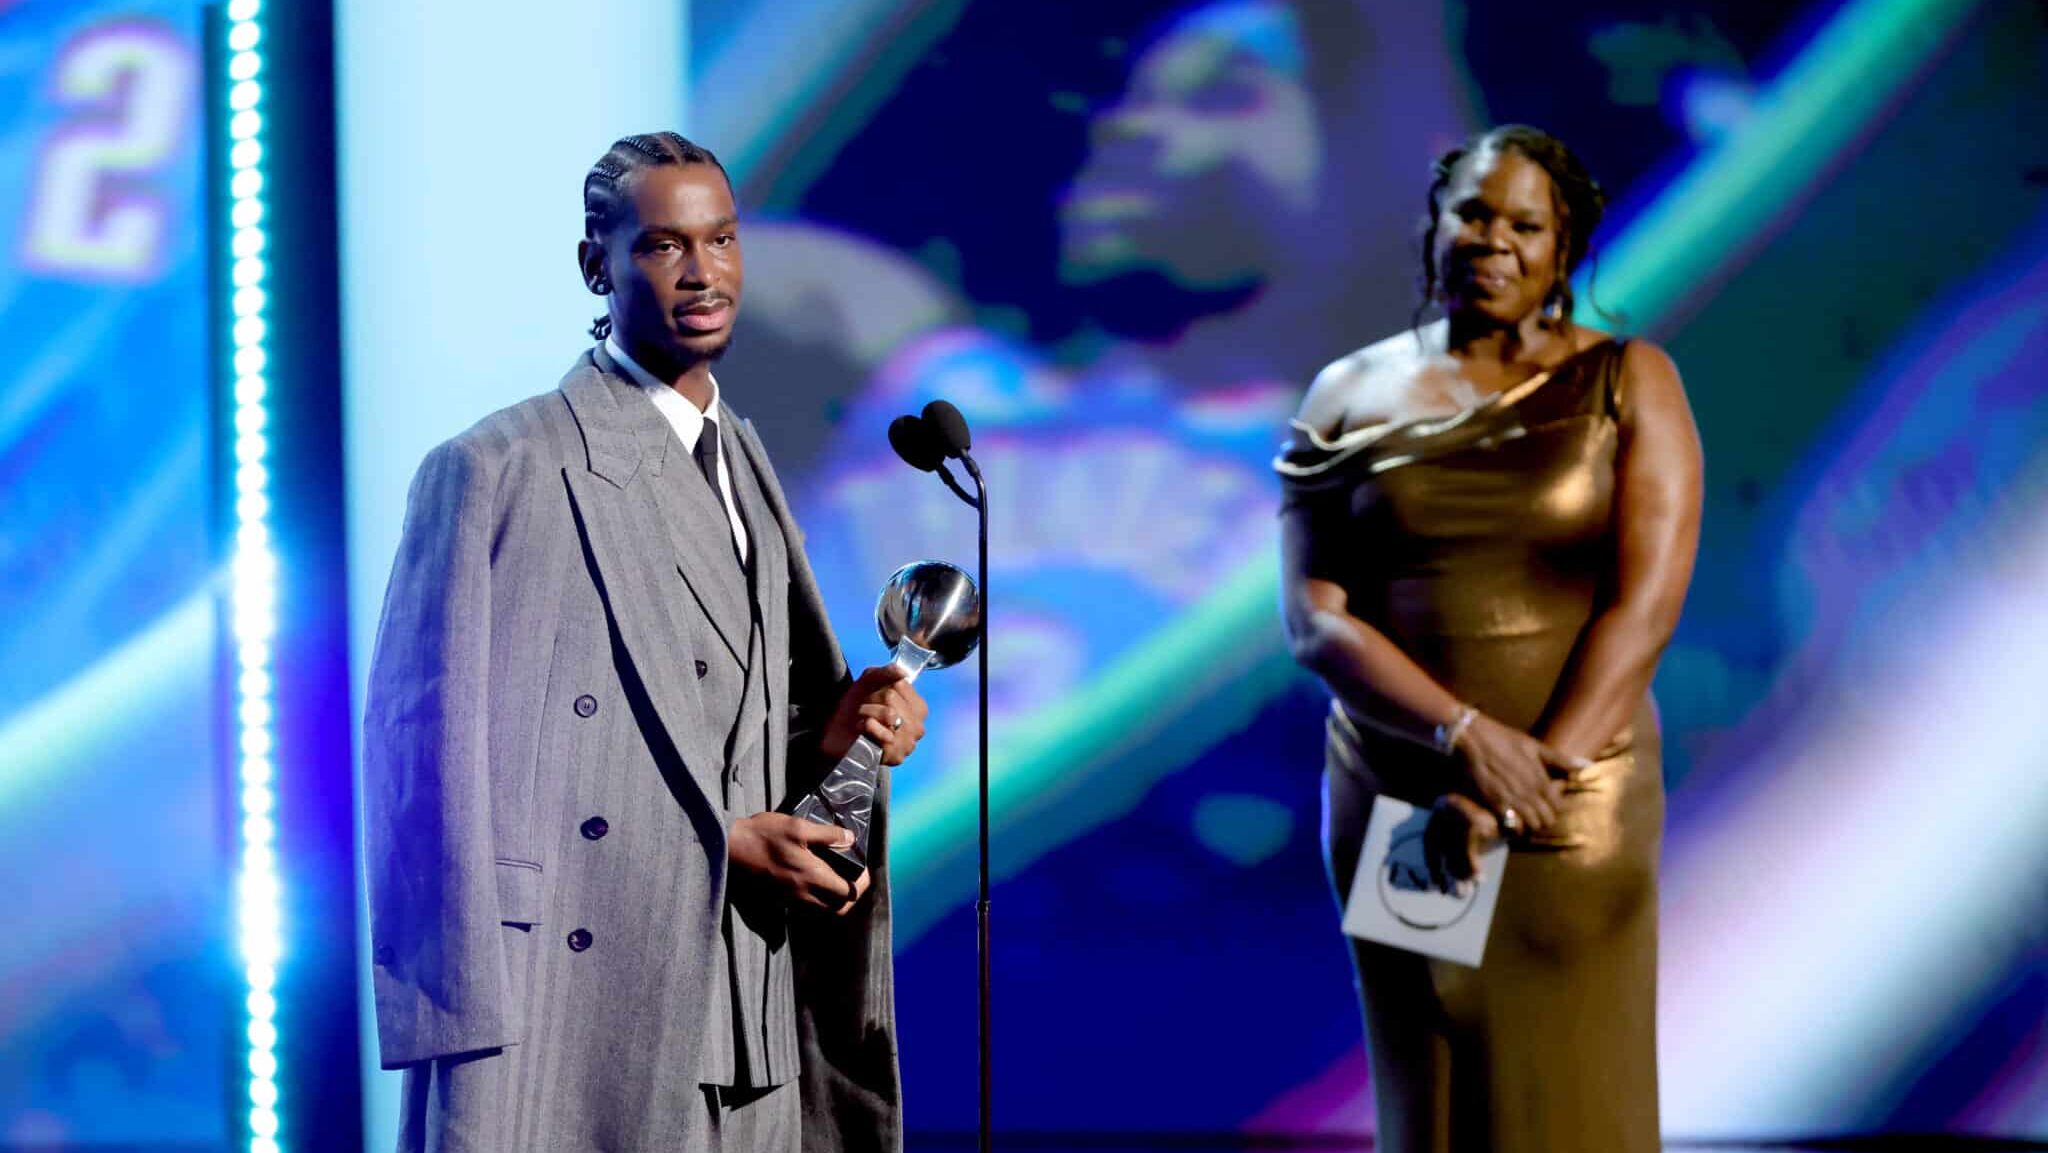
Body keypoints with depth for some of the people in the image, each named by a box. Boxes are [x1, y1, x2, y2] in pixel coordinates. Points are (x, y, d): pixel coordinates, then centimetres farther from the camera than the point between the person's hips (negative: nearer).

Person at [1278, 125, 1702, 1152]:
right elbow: (1316, 621, -4)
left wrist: (1534, 774, -17)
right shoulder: (1351, 398, 4)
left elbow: (1647, 603, -9)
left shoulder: (1627, 384, 0)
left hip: (1575, 801, -2)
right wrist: (1466, 737, -18)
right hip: (1398, 800, 2)